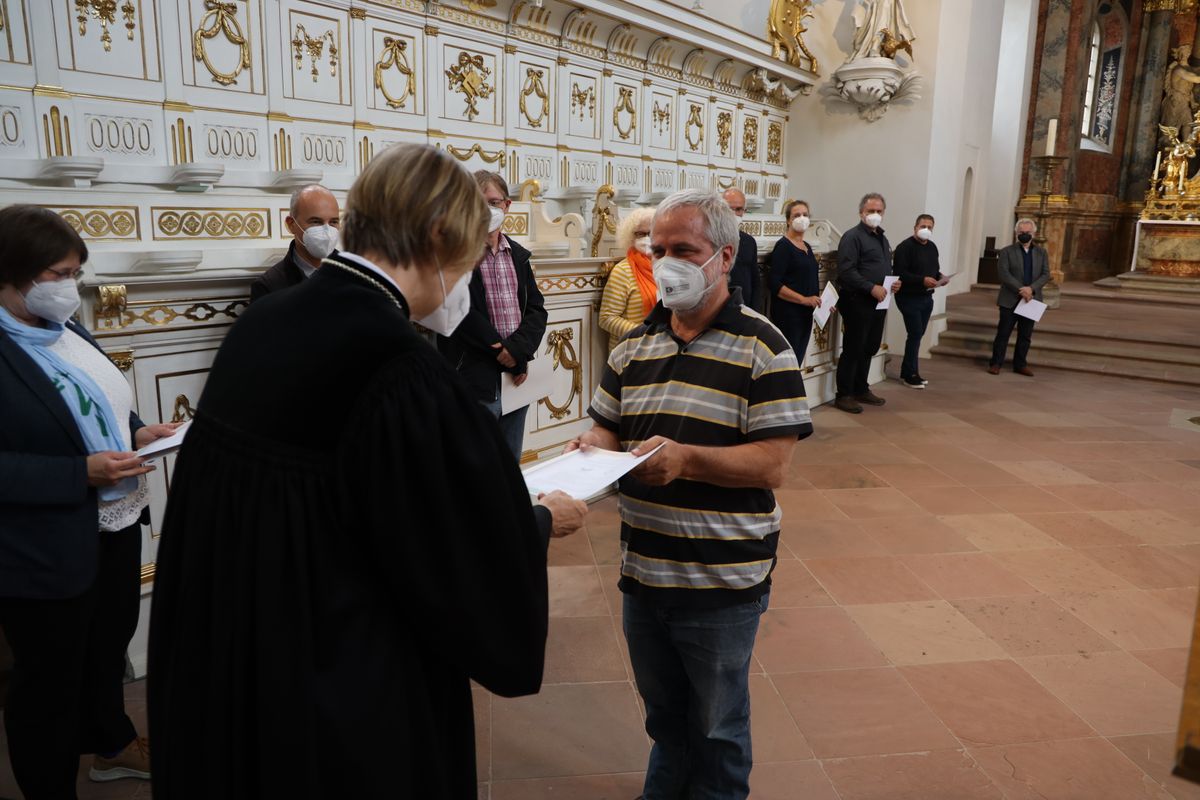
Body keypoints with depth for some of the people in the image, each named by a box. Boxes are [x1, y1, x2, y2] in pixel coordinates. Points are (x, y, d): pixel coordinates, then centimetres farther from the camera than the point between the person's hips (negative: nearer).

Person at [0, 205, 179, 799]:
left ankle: (111, 744, 49)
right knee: (49, 681, 12)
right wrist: (81, 473, -28)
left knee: (110, 644, 26)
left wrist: (136, 433, 1)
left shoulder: (66, 332, 5)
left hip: (116, 522, 8)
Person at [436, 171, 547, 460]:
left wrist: (518, 349, -13)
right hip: (474, 381, -6)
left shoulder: (518, 255, 12)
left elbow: (536, 309, 5)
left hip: (516, 377, 6)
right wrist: (506, 355, -13)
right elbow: (463, 313, -15)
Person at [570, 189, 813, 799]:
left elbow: (772, 464, -17)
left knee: (718, 727, 17)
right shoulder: (633, 346, 6)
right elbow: (607, 429, 11)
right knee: (662, 714, 26)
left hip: (723, 584, -5)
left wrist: (687, 458, -31)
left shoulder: (763, 348, -12)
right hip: (642, 572, 5)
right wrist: (592, 447, -12)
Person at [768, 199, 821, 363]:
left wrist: (821, 300, 9)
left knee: (798, 359, 10)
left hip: (806, 314, 8)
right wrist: (804, 299, -20)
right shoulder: (783, 246, -9)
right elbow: (775, 284, -17)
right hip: (788, 314, -8)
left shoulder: (807, 247, 15)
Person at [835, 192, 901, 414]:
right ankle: (844, 395, 5)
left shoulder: (882, 238, 18)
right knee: (853, 349, -3)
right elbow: (846, 271, -20)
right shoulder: (853, 237, -10)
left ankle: (861, 389, 28)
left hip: (879, 302, 9)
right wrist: (872, 288, -23)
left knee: (870, 348, 15)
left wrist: (895, 282, 7)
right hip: (858, 302, -9)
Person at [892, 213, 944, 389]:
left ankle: (907, 372, 20)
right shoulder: (905, 247, -12)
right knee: (915, 334, -9)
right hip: (909, 298, -8)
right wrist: (922, 280, -27)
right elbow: (899, 273, -20)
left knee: (917, 335, 11)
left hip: (926, 298, 8)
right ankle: (911, 375, 1)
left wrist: (940, 278, 0)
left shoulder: (932, 247, 14)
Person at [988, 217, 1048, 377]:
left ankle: (1020, 364, 14)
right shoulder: (1007, 251, 1)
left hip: (1031, 300, 3)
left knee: (1025, 335, 7)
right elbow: (1003, 273, -10)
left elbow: (1046, 274, 2)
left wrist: (1031, 288, -16)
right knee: (1003, 333, -1)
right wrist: (1020, 290, -20)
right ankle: (995, 363, 4)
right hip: (1010, 300, -3)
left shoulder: (1041, 252, 11)